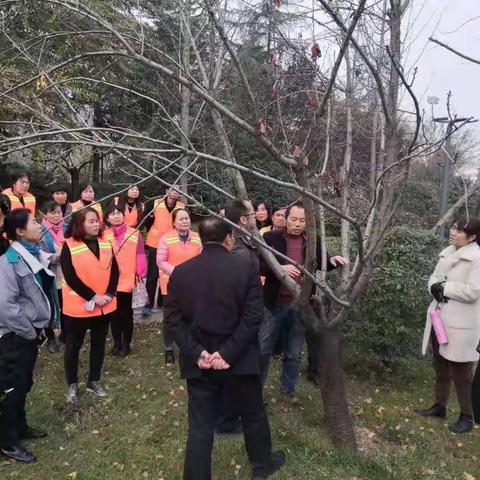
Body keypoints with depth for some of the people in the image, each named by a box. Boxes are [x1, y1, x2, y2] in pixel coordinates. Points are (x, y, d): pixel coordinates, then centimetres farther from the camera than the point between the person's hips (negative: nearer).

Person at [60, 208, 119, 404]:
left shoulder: (105, 243, 5)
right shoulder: (69, 246, -11)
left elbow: (114, 271, 3)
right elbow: (70, 277, -16)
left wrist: (109, 294, -10)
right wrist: (92, 297, -18)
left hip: (105, 305, 5)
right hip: (78, 306, -4)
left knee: (98, 344, 16)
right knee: (73, 345, 9)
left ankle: (94, 381, 32)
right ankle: (72, 385, 26)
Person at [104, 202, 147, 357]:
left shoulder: (135, 234, -3)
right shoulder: (104, 235, 2)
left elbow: (140, 257, -3)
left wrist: (141, 277, -6)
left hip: (129, 281, -2)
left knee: (126, 313, 8)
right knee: (114, 314, 13)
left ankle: (126, 344, 23)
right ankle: (117, 343, 29)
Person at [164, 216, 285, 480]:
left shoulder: (180, 272, -4)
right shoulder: (246, 267, -11)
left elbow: (173, 317, -5)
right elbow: (253, 316, -16)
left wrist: (196, 352, -9)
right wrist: (228, 352, -15)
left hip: (199, 362, 1)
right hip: (239, 359, -1)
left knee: (200, 426, 12)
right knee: (253, 414, 23)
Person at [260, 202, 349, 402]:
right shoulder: (271, 238, -8)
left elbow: (321, 265, 16)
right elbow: (257, 265, -12)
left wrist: (333, 260, -5)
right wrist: (279, 268, -26)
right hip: (275, 303, -2)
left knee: (294, 353, 17)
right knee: (264, 349, 11)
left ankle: (288, 388, 36)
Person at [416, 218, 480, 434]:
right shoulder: (448, 252, 8)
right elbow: (434, 276, 12)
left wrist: (444, 287, -15)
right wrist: (434, 286, -10)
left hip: (461, 323, -8)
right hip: (440, 317, 8)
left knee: (460, 372, 5)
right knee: (440, 366, 20)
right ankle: (439, 406, 37)